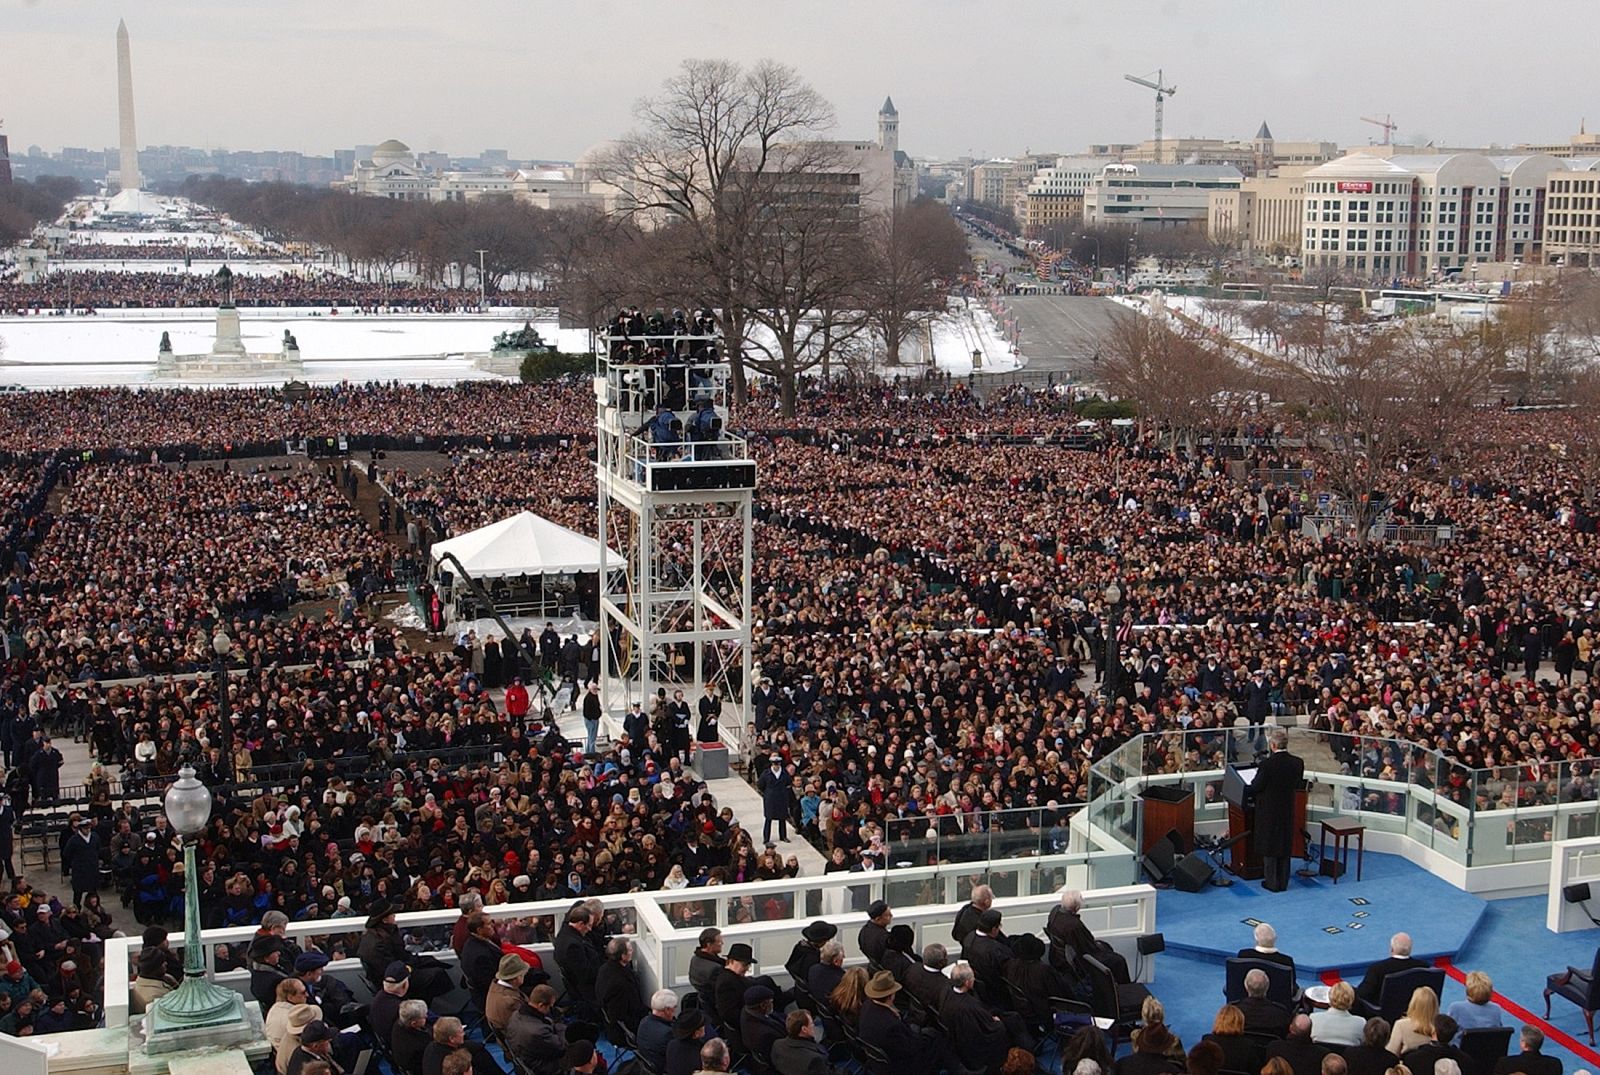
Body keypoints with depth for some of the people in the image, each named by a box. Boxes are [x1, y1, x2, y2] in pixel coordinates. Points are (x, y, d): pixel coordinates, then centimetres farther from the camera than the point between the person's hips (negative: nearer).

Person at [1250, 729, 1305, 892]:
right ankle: (1283, 882, 22)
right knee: (1286, 846, 15)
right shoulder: (1298, 763, -8)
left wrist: (1256, 777, 6)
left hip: (1269, 811, -4)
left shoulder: (1267, 764, -23)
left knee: (1269, 846, 8)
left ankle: (1272, 883, 14)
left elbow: (1255, 787, -15)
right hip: (1288, 810, 4)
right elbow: (1298, 785, 6)